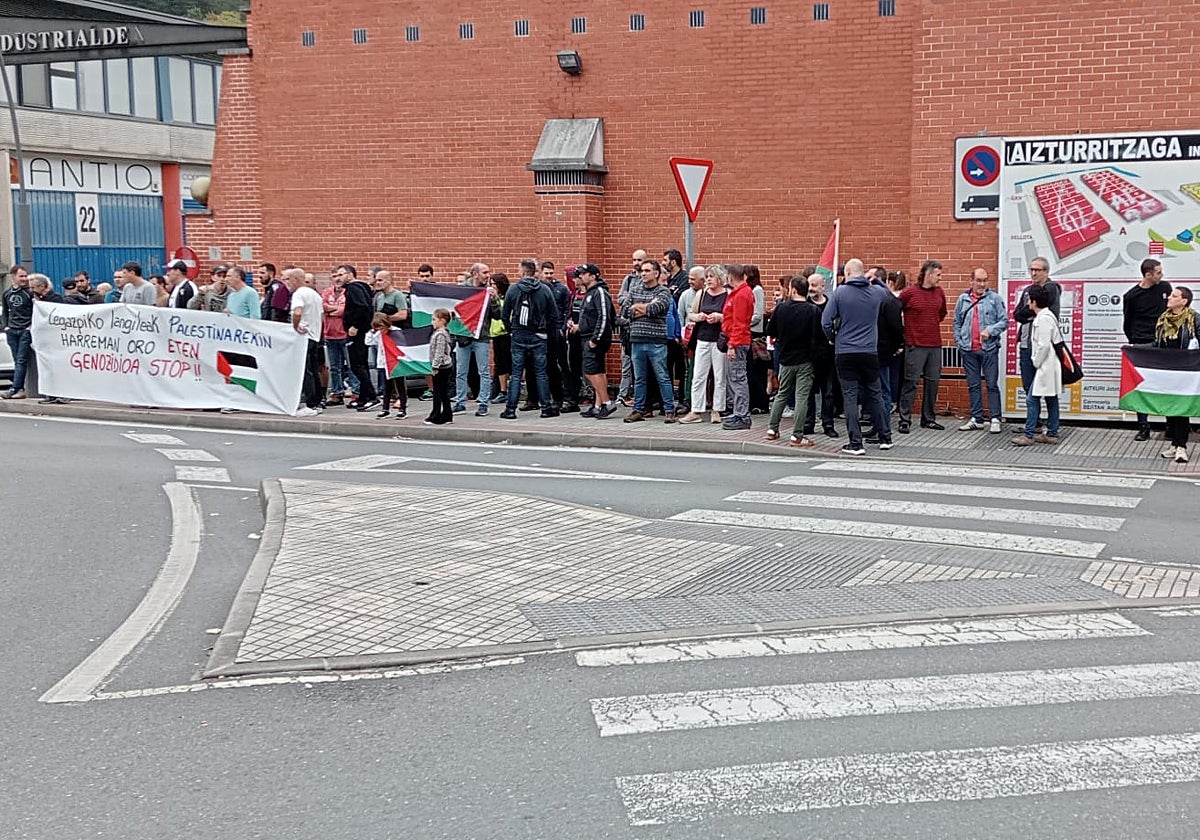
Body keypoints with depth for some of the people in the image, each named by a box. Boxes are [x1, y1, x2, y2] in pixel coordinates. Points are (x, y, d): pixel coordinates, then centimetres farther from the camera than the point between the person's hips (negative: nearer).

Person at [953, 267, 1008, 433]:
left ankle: (996, 419, 4)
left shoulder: (994, 298, 0)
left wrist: (990, 330, -17)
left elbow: (1004, 321, -3)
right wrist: (959, 343, 6)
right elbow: (957, 323, 14)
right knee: (973, 385, 9)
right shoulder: (963, 299, 9)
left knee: (992, 385, -1)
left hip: (989, 348, -3)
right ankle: (977, 419, 16)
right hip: (968, 350, 3)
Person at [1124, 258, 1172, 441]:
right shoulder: (1131, 296, -3)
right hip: (1141, 347, -1)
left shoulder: (1165, 288, 3)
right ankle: (1143, 428, 6)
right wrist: (1135, 343, 7)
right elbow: (1127, 324, 8)